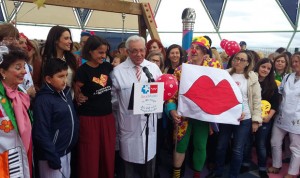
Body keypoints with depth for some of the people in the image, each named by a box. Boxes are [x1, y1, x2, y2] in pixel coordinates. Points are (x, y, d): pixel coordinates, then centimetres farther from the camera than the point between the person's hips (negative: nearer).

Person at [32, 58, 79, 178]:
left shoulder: (66, 92, 3)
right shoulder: (43, 100, -20)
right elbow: (42, 133, -21)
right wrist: (52, 158, -19)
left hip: (66, 151, 7)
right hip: (53, 154, -7)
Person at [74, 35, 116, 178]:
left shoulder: (107, 66, 3)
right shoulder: (83, 70, -11)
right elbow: (76, 94, -2)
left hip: (107, 116, 5)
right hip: (89, 118, -5)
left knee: (108, 154, 15)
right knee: (90, 157, 8)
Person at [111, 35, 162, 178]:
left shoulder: (154, 67, 2)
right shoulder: (118, 71, -4)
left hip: (149, 119, 2)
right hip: (129, 121, -2)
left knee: (150, 153, 18)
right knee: (129, 154, 15)